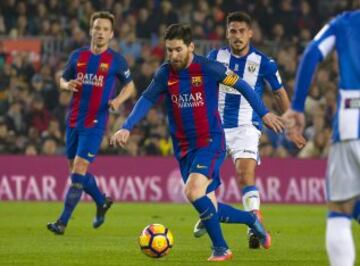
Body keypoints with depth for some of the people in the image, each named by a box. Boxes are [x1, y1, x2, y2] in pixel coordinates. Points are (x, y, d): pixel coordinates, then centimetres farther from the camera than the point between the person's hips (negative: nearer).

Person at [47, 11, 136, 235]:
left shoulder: (116, 60, -2)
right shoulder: (78, 56, 7)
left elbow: (130, 86, 9)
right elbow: (63, 80, 17)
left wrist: (119, 100, -11)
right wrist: (68, 85, -7)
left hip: (95, 123, -5)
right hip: (74, 121, 5)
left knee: (79, 169, -12)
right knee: (76, 170, 12)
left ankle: (63, 222, -11)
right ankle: (102, 202, 37)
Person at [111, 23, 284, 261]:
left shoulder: (208, 69, -11)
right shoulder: (165, 74, 1)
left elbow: (241, 85, -1)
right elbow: (147, 100, 2)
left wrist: (264, 113, 1)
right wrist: (127, 127, -13)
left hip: (211, 141, -5)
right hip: (184, 147, 5)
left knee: (193, 191, -27)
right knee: (209, 208, 5)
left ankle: (221, 248, -14)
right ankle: (252, 219, 32)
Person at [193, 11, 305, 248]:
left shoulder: (263, 62, -5)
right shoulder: (215, 58, 0)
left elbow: (280, 93, 6)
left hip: (247, 126, -3)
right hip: (216, 126, 3)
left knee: (246, 173, -22)